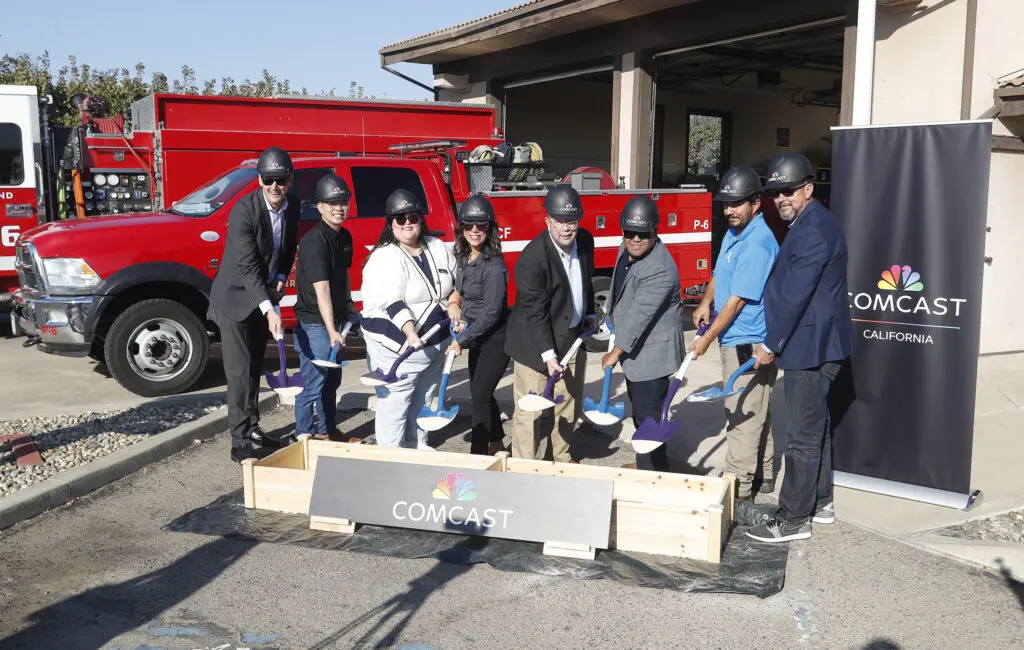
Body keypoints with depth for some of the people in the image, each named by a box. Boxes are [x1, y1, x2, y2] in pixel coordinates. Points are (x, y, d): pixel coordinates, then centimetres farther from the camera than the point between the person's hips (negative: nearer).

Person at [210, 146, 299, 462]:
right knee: (240, 370, -6)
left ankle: (253, 428, 29)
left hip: (264, 297, 7)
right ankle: (240, 442, -1)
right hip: (236, 296, -6)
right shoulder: (244, 210, -25)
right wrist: (269, 308, -39)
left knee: (255, 367, 17)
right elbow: (247, 265, -30)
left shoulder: (293, 205, -5)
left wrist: (281, 277, -4)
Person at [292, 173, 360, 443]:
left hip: (335, 318, 9)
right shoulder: (314, 241, -21)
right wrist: (331, 330, -32)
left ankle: (328, 431, 33)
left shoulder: (345, 236, 6)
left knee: (332, 380, 19)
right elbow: (321, 289, -27)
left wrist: (349, 306, 20)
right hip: (314, 322, -9)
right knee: (313, 384, -3)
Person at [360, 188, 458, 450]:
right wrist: (410, 332, -40)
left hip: (434, 342, 7)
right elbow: (393, 303, -28)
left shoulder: (438, 248, 5)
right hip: (397, 346, -7)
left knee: (423, 398, 20)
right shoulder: (384, 258, -17)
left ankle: (416, 443, 37)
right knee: (395, 402, -3)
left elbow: (456, 282, 16)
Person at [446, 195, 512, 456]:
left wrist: (461, 340, -22)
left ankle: (478, 453, 6)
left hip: (495, 339, -9)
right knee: (479, 392, 18)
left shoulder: (494, 266, -23)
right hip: (477, 337, 9)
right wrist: (455, 303, 2)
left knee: (480, 395, -5)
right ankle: (497, 444, 36)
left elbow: (491, 314, -24)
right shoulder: (464, 258, 2)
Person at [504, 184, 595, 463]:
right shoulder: (532, 257, -25)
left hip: (573, 338, 7)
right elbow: (535, 312, -23)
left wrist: (589, 316, 20)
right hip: (536, 343, -7)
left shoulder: (585, 241, -4)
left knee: (569, 405, 17)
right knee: (531, 412, -1)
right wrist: (548, 354, -24)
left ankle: (561, 457, 34)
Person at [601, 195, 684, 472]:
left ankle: (654, 471, 13)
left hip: (652, 352, -10)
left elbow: (639, 315, -28)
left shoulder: (660, 270, -29)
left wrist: (615, 353, -22)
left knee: (647, 412, -1)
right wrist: (612, 322, 25)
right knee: (639, 408, 21)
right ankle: (645, 462, 37)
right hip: (634, 347, 10)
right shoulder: (627, 249, 0)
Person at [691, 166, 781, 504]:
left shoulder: (757, 243, -20)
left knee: (743, 416, -4)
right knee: (755, 413, 19)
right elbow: (719, 274, 24)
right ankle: (762, 477, 32)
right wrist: (706, 302, 4)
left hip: (748, 344, -10)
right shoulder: (733, 233, 10)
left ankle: (739, 488, 4)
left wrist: (707, 339, -15)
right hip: (734, 340, 10)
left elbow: (738, 300, -21)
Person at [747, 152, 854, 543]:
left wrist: (771, 345, -15)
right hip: (814, 345, 11)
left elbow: (795, 294, -22)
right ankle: (819, 503, 32)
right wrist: (776, 341, 17)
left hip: (811, 348, -11)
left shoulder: (814, 229, -19)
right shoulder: (810, 224, 15)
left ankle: (793, 521, 4)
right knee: (816, 426, 19)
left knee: (803, 435, -4)